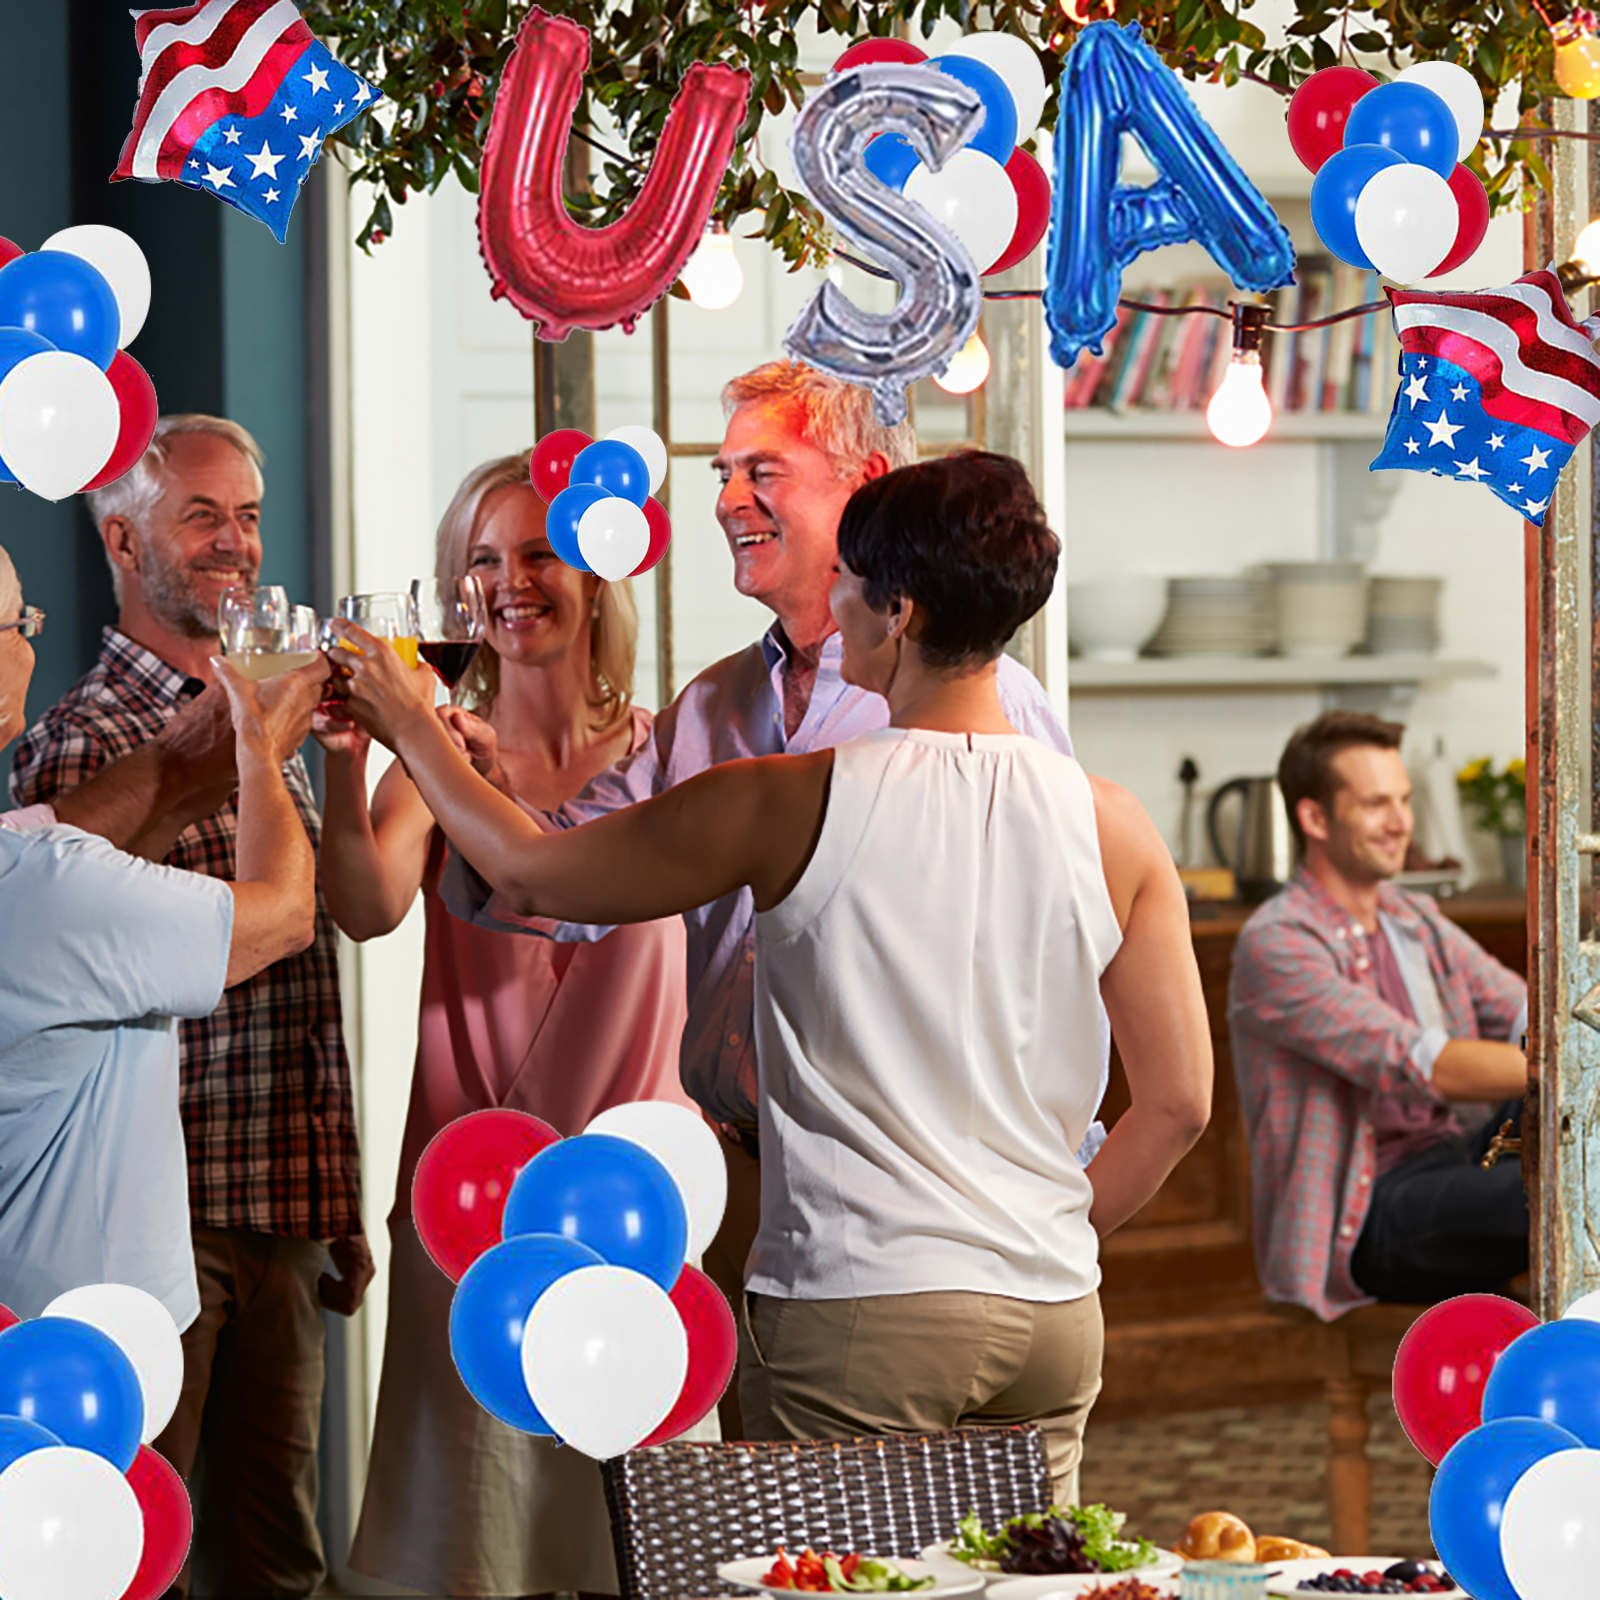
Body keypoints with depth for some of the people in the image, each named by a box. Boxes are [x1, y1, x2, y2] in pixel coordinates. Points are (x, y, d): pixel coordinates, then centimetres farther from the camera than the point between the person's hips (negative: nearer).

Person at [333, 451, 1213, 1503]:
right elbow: (1178, 1101, 4)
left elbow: (532, 873, 5)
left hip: (861, 1308, -4)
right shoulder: (1113, 826, 2)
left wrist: (412, 728, 20)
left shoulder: (794, 805, -7)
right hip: (1057, 1318, 4)